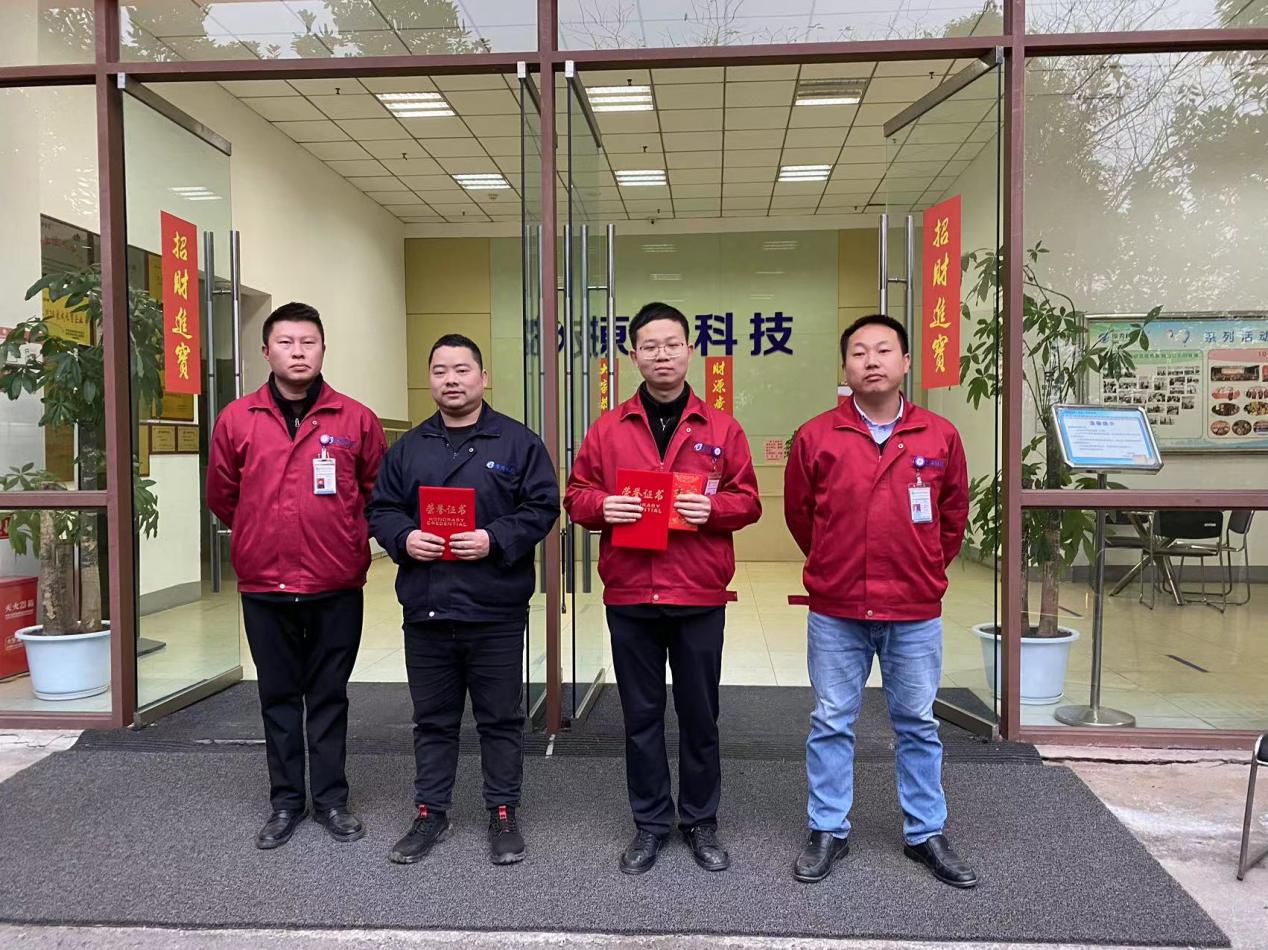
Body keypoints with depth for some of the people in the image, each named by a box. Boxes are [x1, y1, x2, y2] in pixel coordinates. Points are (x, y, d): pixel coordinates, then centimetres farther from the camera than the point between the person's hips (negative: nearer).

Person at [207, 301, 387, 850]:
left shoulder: (356, 420, -3)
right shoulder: (237, 420, 0)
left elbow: (376, 491, 6)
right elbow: (222, 497, 11)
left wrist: (345, 538, 7)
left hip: (337, 588, -1)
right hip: (264, 588, 1)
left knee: (329, 697, 11)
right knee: (279, 697, 13)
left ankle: (331, 800, 25)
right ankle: (286, 801, 28)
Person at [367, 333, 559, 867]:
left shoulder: (518, 442, 0)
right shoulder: (408, 448, 11)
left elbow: (542, 508, -5)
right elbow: (381, 509, 11)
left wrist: (495, 540, -18)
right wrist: (404, 538, -10)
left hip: (496, 611, -3)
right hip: (425, 609, 3)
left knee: (500, 719, 9)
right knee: (433, 720, 15)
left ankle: (503, 814, 25)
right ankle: (430, 814, 30)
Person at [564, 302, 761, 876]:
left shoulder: (722, 429, 3)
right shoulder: (607, 429, 5)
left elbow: (748, 501, 4)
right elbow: (576, 495, 6)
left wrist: (712, 508, -16)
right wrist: (601, 506, -15)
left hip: (700, 597, 0)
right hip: (629, 595, 1)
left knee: (699, 715, 11)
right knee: (641, 715, 11)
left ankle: (701, 822, 29)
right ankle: (650, 823, 28)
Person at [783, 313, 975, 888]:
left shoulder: (941, 437, -1)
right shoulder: (816, 438, -5)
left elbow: (953, 517, 12)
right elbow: (798, 514, 8)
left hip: (915, 613, 1)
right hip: (835, 613, -1)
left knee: (918, 725, 14)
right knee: (831, 724, 10)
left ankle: (925, 834, 30)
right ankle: (828, 831, 25)